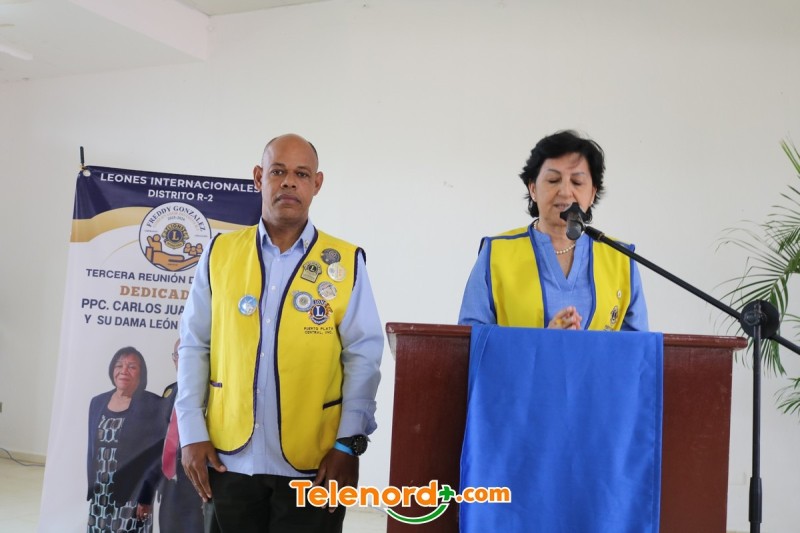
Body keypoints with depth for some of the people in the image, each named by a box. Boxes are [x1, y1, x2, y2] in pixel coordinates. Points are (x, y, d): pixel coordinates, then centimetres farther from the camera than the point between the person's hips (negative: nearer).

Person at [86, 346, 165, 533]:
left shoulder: (153, 405, -9)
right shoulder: (98, 402, 8)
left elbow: (157, 455, -11)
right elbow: (92, 449, 13)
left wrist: (146, 496, -14)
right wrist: (91, 488, 11)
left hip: (132, 496, -5)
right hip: (100, 496, 5)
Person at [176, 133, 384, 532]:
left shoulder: (345, 262, -3)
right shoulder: (220, 253, 3)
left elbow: (363, 356, -4)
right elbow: (194, 345, 5)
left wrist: (349, 442, -10)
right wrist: (192, 432, -1)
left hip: (312, 462, -1)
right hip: (230, 456, 2)